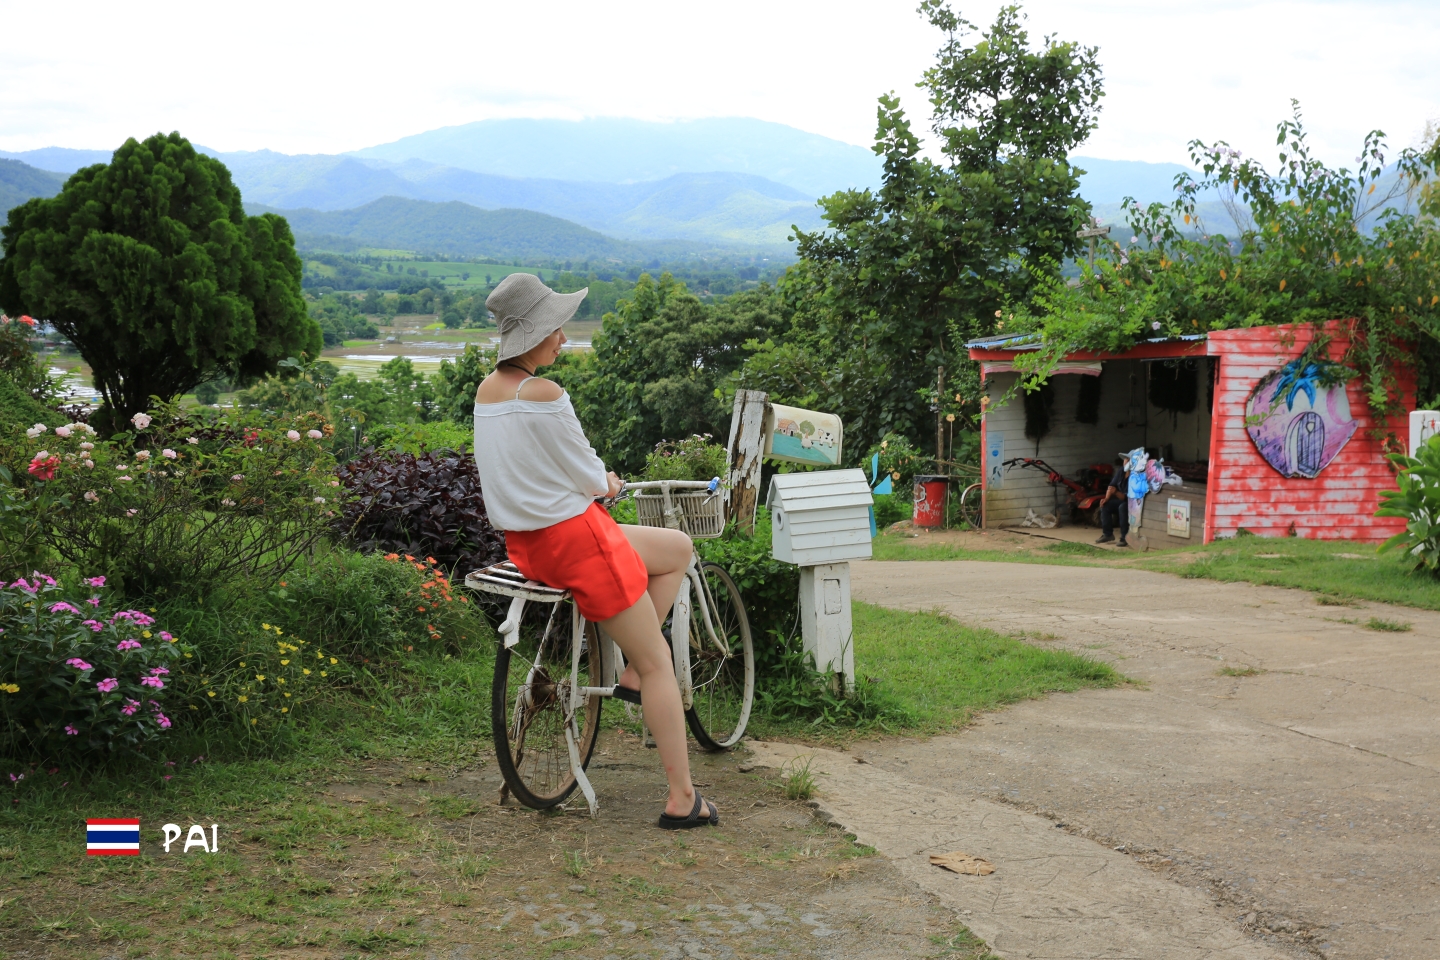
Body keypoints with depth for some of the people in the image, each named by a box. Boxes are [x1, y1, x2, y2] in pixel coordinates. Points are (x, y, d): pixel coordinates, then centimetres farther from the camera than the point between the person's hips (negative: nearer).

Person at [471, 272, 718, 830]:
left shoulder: (488, 389, 6)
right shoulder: (543, 395, -22)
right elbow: (585, 475, -13)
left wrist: (593, 477, 12)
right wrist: (605, 481, 9)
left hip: (526, 538, 9)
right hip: (572, 538, -9)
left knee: (678, 549, 24)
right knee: (659, 662, 1)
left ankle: (633, 676, 17)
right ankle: (682, 799, 4)